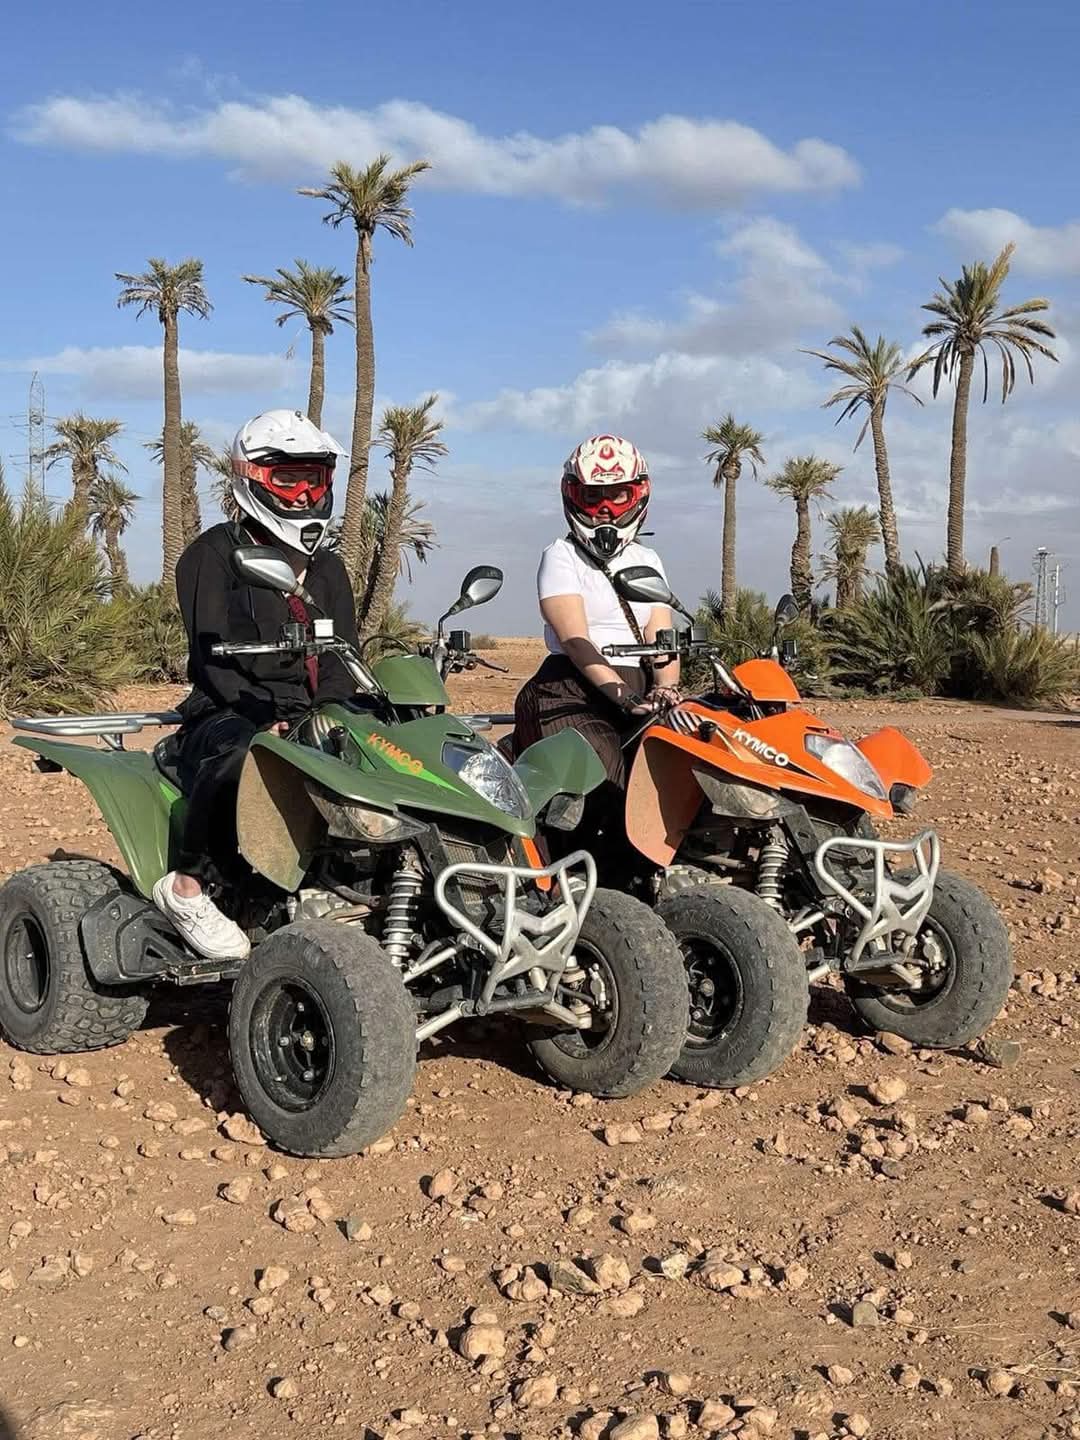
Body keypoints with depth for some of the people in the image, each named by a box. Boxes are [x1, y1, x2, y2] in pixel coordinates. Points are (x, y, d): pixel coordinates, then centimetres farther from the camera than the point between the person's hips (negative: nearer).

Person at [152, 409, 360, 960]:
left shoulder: (326, 570, 20)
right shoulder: (212, 556, 1)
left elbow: (342, 659, 8)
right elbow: (216, 657, -12)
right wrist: (271, 720, -27)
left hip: (313, 718, 6)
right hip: (227, 714, -5)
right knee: (243, 753, -41)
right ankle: (187, 885, -24)